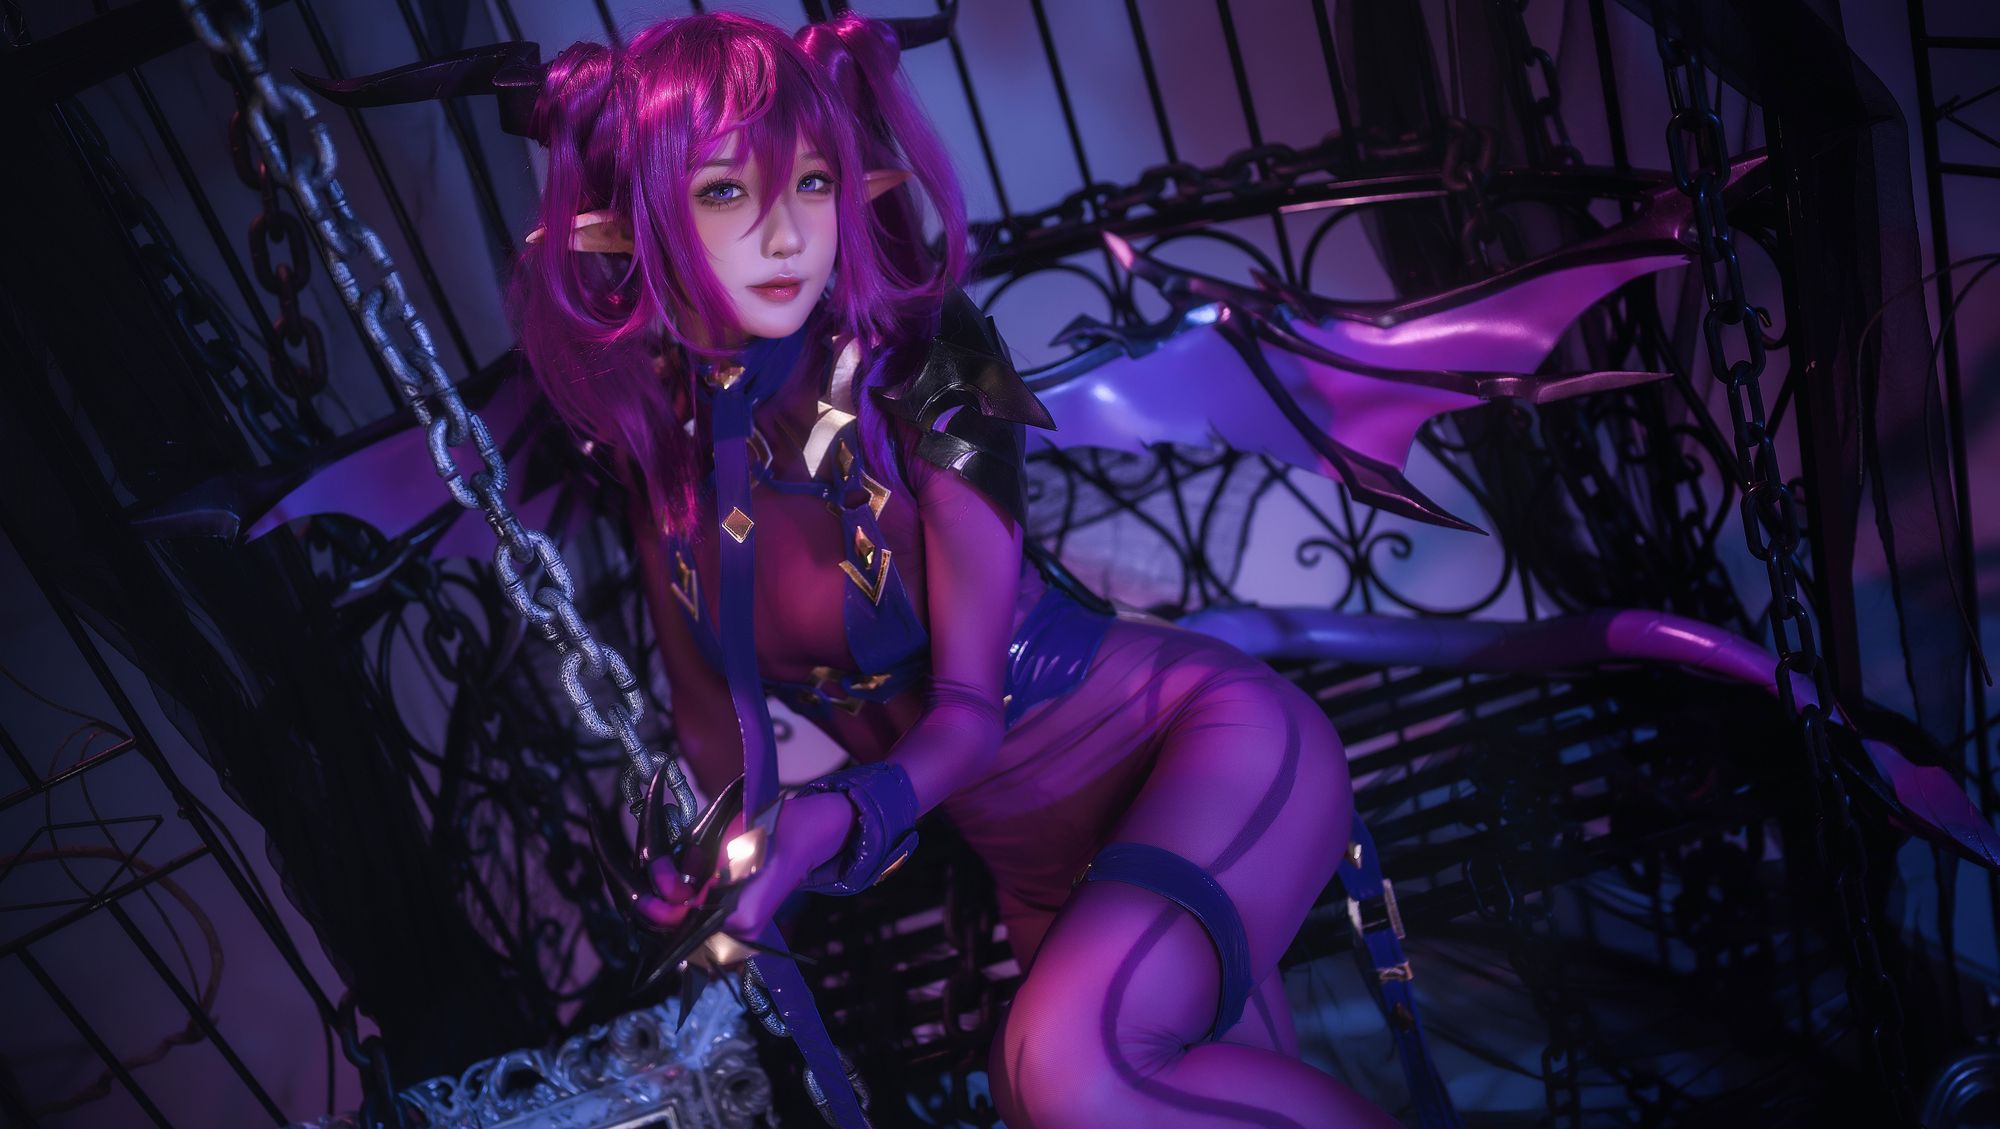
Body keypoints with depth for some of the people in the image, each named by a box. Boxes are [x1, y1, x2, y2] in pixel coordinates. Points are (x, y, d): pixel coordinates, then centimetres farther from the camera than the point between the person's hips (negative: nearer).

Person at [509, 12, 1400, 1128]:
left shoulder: (919, 357, -18)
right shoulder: (653, 428, -4)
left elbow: (968, 700, -16)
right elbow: (710, 711, 7)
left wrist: (840, 819, -33)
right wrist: (711, 873, -10)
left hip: (1204, 739, -5)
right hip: (1035, 837, 5)